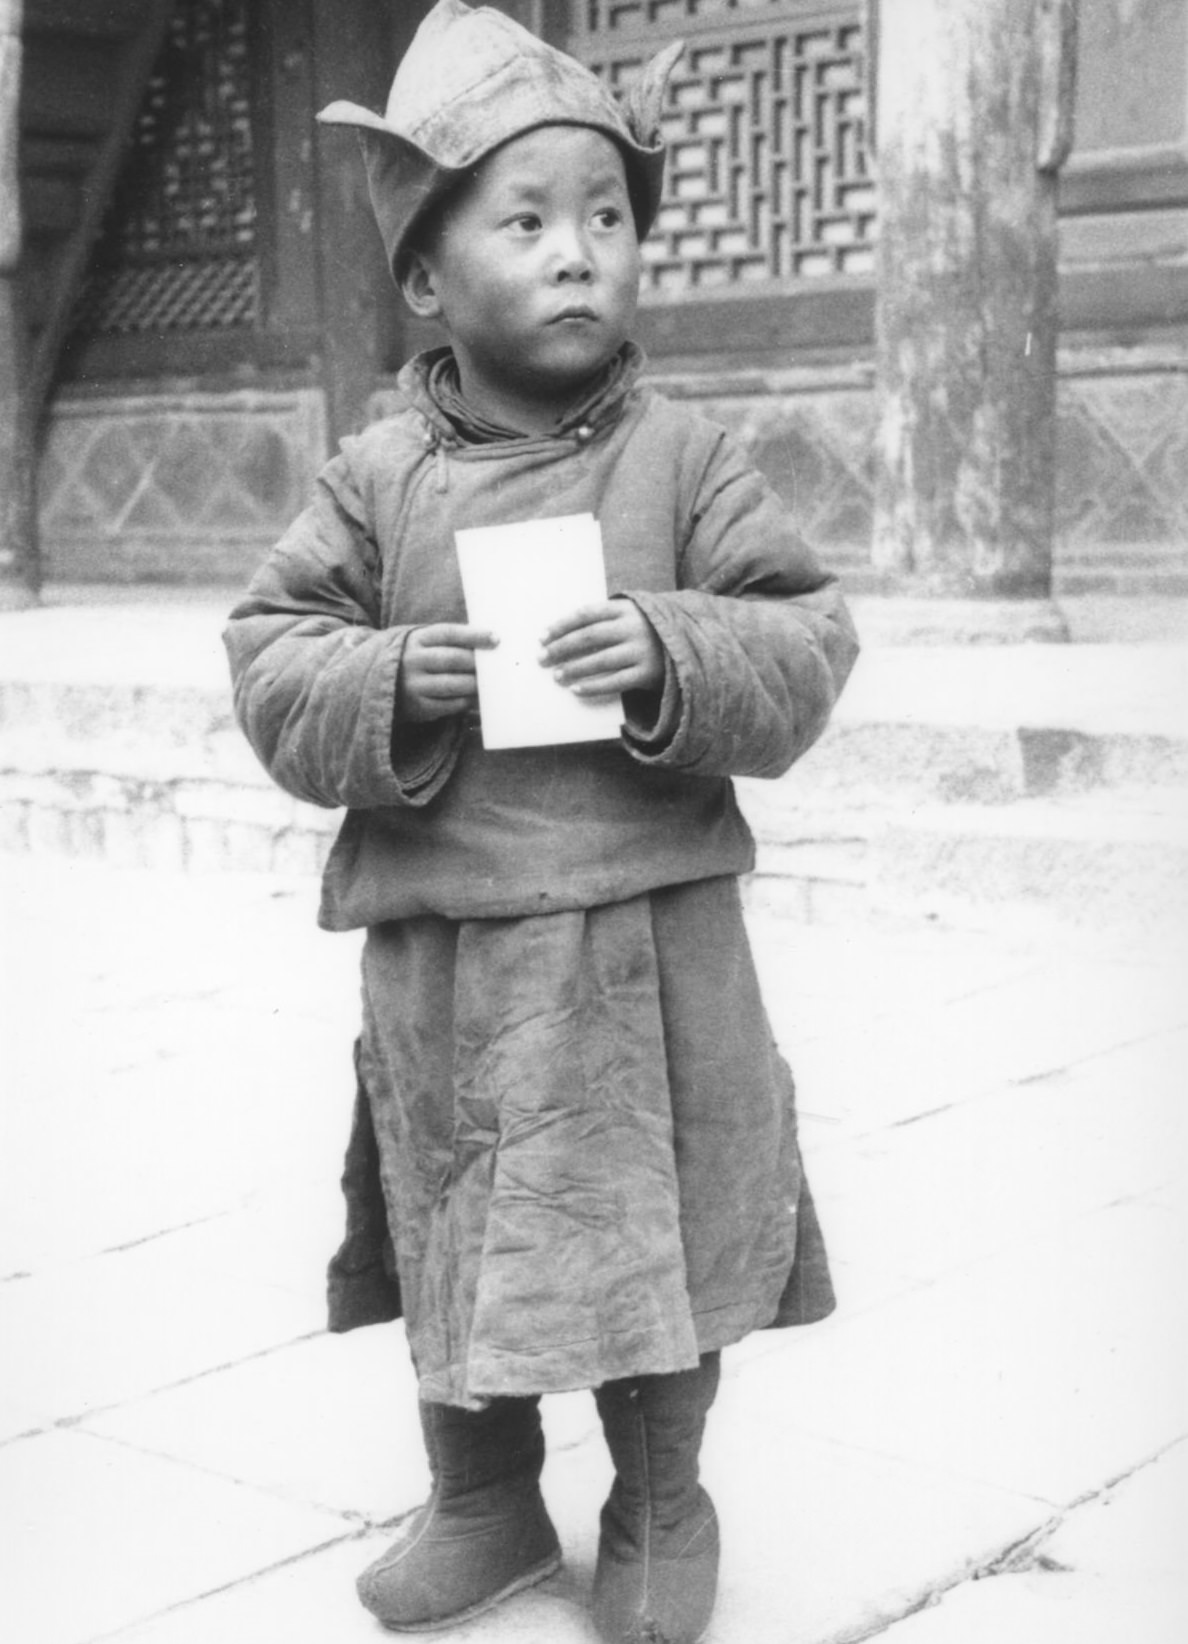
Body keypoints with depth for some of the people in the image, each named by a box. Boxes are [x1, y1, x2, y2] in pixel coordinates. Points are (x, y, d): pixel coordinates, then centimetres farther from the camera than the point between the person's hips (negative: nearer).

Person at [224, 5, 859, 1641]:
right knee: (462, 1244, 15)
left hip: (649, 944, -1)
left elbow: (806, 642, -4)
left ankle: (661, 1509, 32)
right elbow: (272, 663, 1)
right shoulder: (376, 478, 1)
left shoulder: (683, 461, -2)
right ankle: (483, 1500, 37)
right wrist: (388, 683, -18)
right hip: (440, 950, 2)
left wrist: (675, 658, -22)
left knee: (657, 1244, 10)